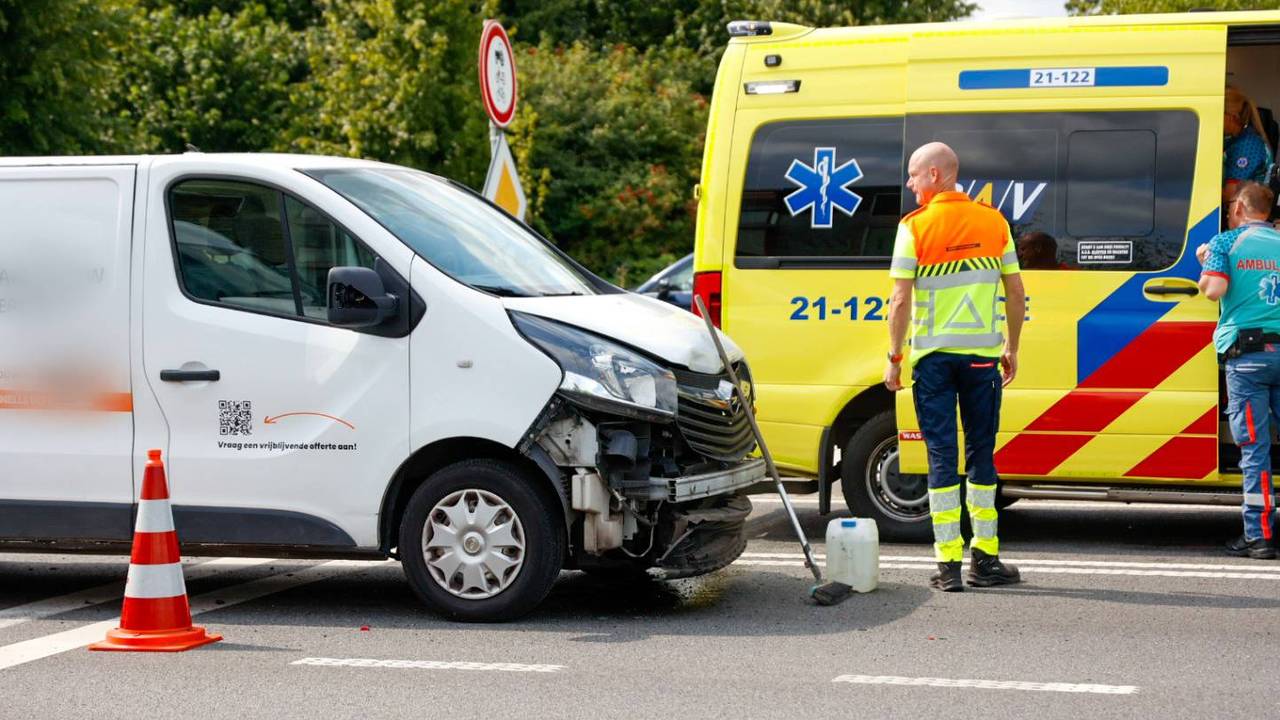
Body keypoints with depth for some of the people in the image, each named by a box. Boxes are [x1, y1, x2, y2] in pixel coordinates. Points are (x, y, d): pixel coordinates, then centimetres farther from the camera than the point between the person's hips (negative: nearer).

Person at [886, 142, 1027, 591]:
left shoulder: (915, 227, -5)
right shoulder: (993, 222, 6)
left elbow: (901, 300, -9)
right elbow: (1016, 294, 8)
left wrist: (894, 358, -2)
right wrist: (1012, 350, 19)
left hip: (932, 353, -2)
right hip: (982, 352, 2)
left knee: (941, 456, 2)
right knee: (981, 453, 11)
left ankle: (949, 564, 2)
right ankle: (985, 560, 13)